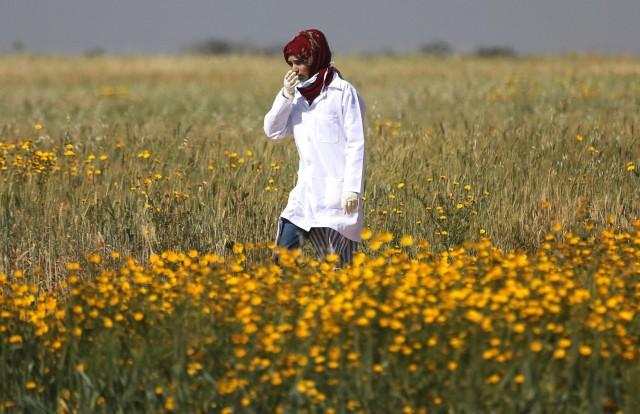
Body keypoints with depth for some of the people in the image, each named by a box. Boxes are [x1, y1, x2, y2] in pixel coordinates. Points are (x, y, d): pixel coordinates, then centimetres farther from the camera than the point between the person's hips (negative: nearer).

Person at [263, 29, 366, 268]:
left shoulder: (343, 92, -7)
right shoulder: (298, 94, 11)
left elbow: (356, 143, -10)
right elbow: (273, 131, 6)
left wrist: (353, 188, -16)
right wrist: (286, 96, -6)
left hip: (337, 191, -6)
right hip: (307, 190, 6)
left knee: (338, 264, -5)